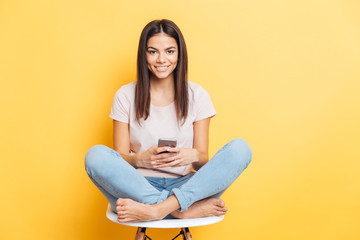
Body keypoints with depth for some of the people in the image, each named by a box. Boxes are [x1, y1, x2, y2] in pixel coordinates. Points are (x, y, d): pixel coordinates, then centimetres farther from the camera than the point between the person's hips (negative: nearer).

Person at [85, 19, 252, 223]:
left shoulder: (197, 95, 6)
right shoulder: (126, 96, 5)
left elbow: (203, 160, 5)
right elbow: (120, 157, 3)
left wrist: (193, 156, -20)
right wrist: (141, 159, -20)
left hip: (186, 186, 1)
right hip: (140, 186, 0)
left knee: (240, 149, -22)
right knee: (96, 156, -29)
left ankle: (158, 209, -33)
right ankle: (190, 210, -31)